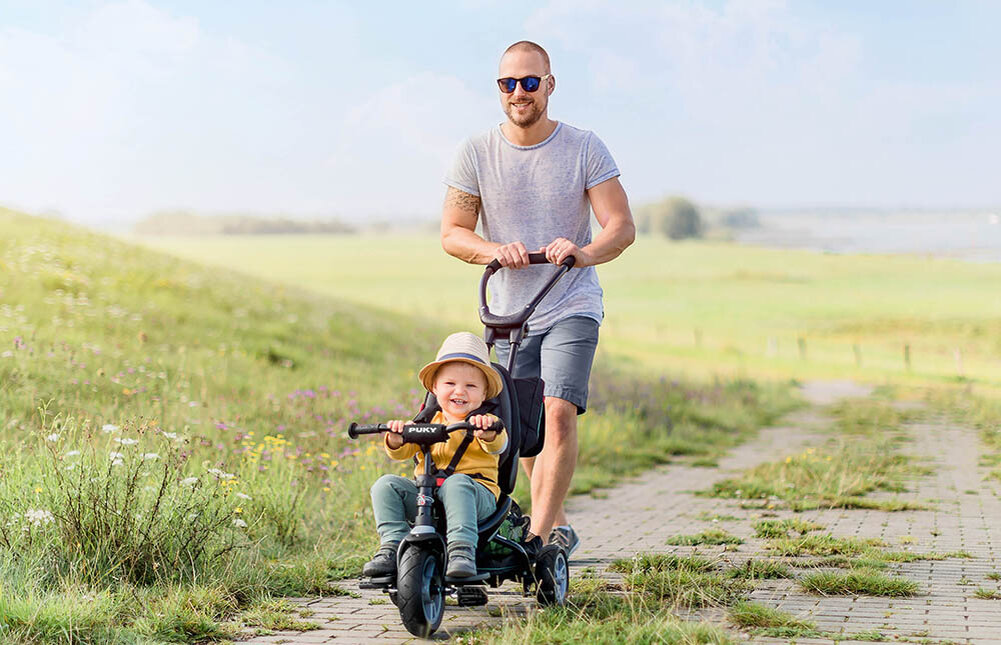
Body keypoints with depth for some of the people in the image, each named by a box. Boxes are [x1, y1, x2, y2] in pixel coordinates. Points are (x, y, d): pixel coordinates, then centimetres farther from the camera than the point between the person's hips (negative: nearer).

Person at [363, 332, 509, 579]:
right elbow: (402, 452, 7)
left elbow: (497, 446, -14)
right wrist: (395, 439, -17)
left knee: (457, 483, -37)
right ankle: (392, 545, -19)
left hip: (477, 495, -4)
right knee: (386, 484, -16)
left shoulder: (482, 423, 8)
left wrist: (488, 433, -38)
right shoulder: (428, 422, 18)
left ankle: (462, 551, -44)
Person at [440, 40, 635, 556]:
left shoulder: (585, 148, -4)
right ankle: (557, 527, 29)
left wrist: (584, 252, -29)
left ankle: (539, 536, -17)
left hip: (572, 307, -3)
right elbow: (452, 233, 1)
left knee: (559, 414, -20)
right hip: (507, 315, 3)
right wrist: (495, 250, -20)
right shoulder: (476, 154, -1)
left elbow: (621, 225, -8)